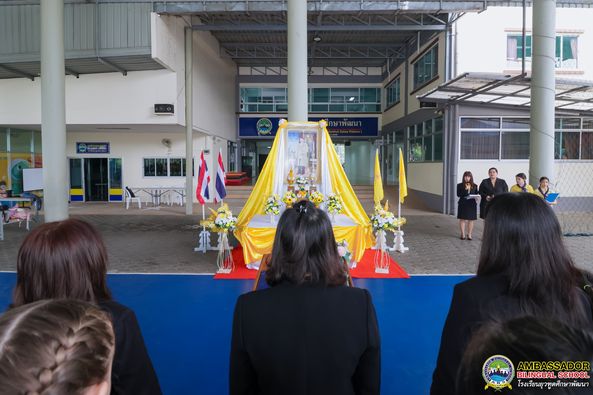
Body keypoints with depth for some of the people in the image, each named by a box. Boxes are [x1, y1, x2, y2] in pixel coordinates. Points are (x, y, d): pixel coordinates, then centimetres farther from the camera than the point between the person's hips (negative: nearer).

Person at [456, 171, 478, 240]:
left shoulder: (474, 186, 6)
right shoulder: (460, 185, 0)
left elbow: (477, 194, 8)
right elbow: (458, 194, -9)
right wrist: (466, 190, -19)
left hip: (472, 204, 2)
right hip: (463, 204, -2)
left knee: (471, 220, 6)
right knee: (462, 219, 2)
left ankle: (469, 234, 15)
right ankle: (463, 234, 11)